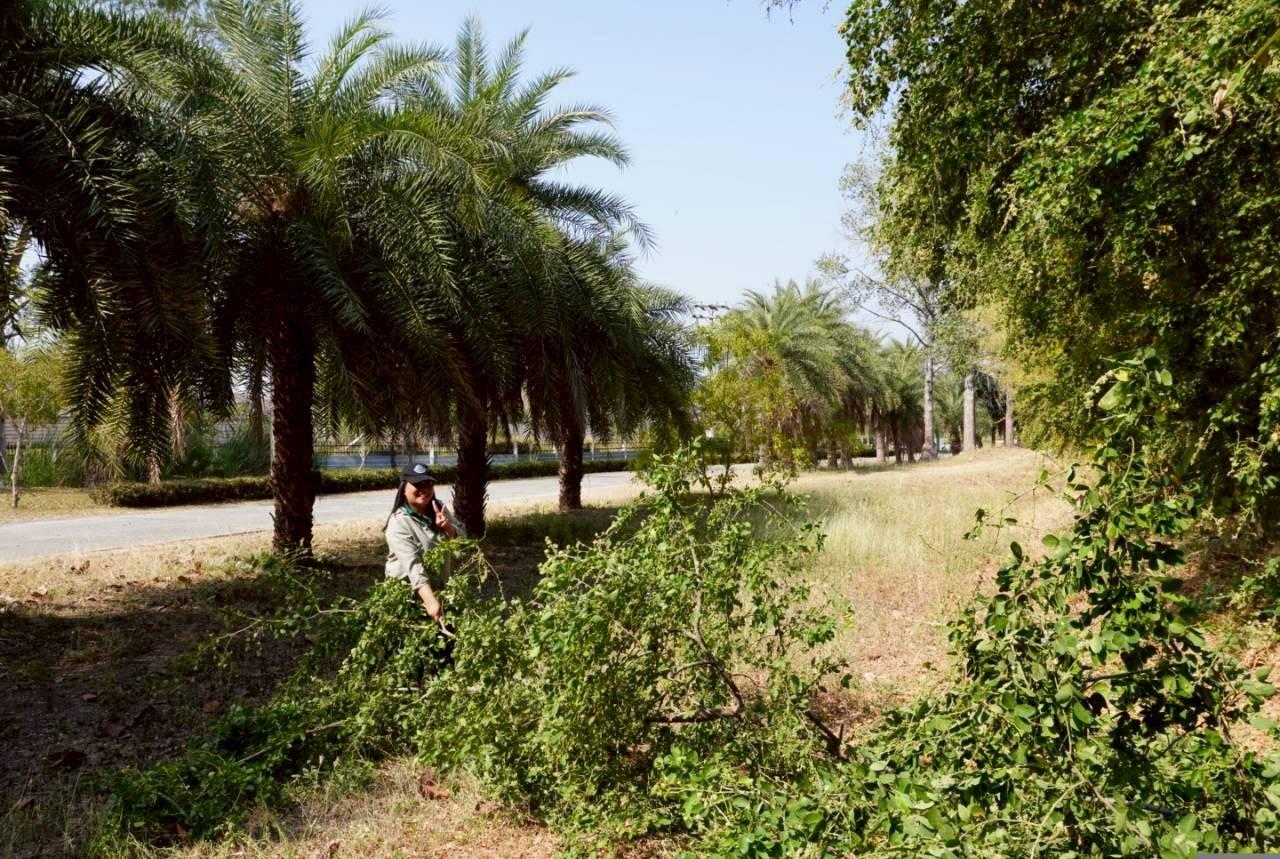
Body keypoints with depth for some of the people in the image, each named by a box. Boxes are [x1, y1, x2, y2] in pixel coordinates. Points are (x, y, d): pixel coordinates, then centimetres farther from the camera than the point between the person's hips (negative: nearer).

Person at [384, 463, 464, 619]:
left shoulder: (439, 508, -2)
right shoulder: (399, 523, -22)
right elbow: (413, 565, -32)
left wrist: (447, 527, -22)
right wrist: (430, 601, -44)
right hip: (408, 589, -6)